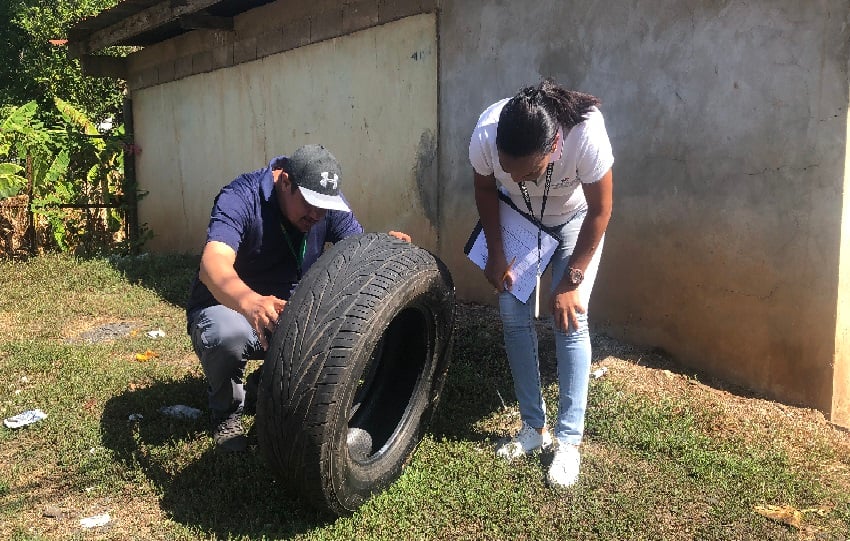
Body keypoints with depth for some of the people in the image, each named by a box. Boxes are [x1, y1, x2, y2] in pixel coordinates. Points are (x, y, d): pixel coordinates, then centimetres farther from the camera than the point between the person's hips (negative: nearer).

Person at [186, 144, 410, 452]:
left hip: (290, 315, 5)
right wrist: (250, 302, -63)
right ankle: (226, 412, -4)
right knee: (228, 334, -39)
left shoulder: (328, 202, -8)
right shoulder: (241, 198, -26)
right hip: (227, 306, -5)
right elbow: (213, 263, -42)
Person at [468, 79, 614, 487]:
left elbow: (599, 211, -23)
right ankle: (534, 427, 11)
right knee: (514, 316, -4)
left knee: (570, 321, -12)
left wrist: (571, 282, -20)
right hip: (517, 218, 3)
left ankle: (568, 440, 0)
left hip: (575, 220, -2)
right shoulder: (485, 134, -34)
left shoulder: (586, 135, -40)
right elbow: (485, 189, -10)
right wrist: (495, 254, -12)